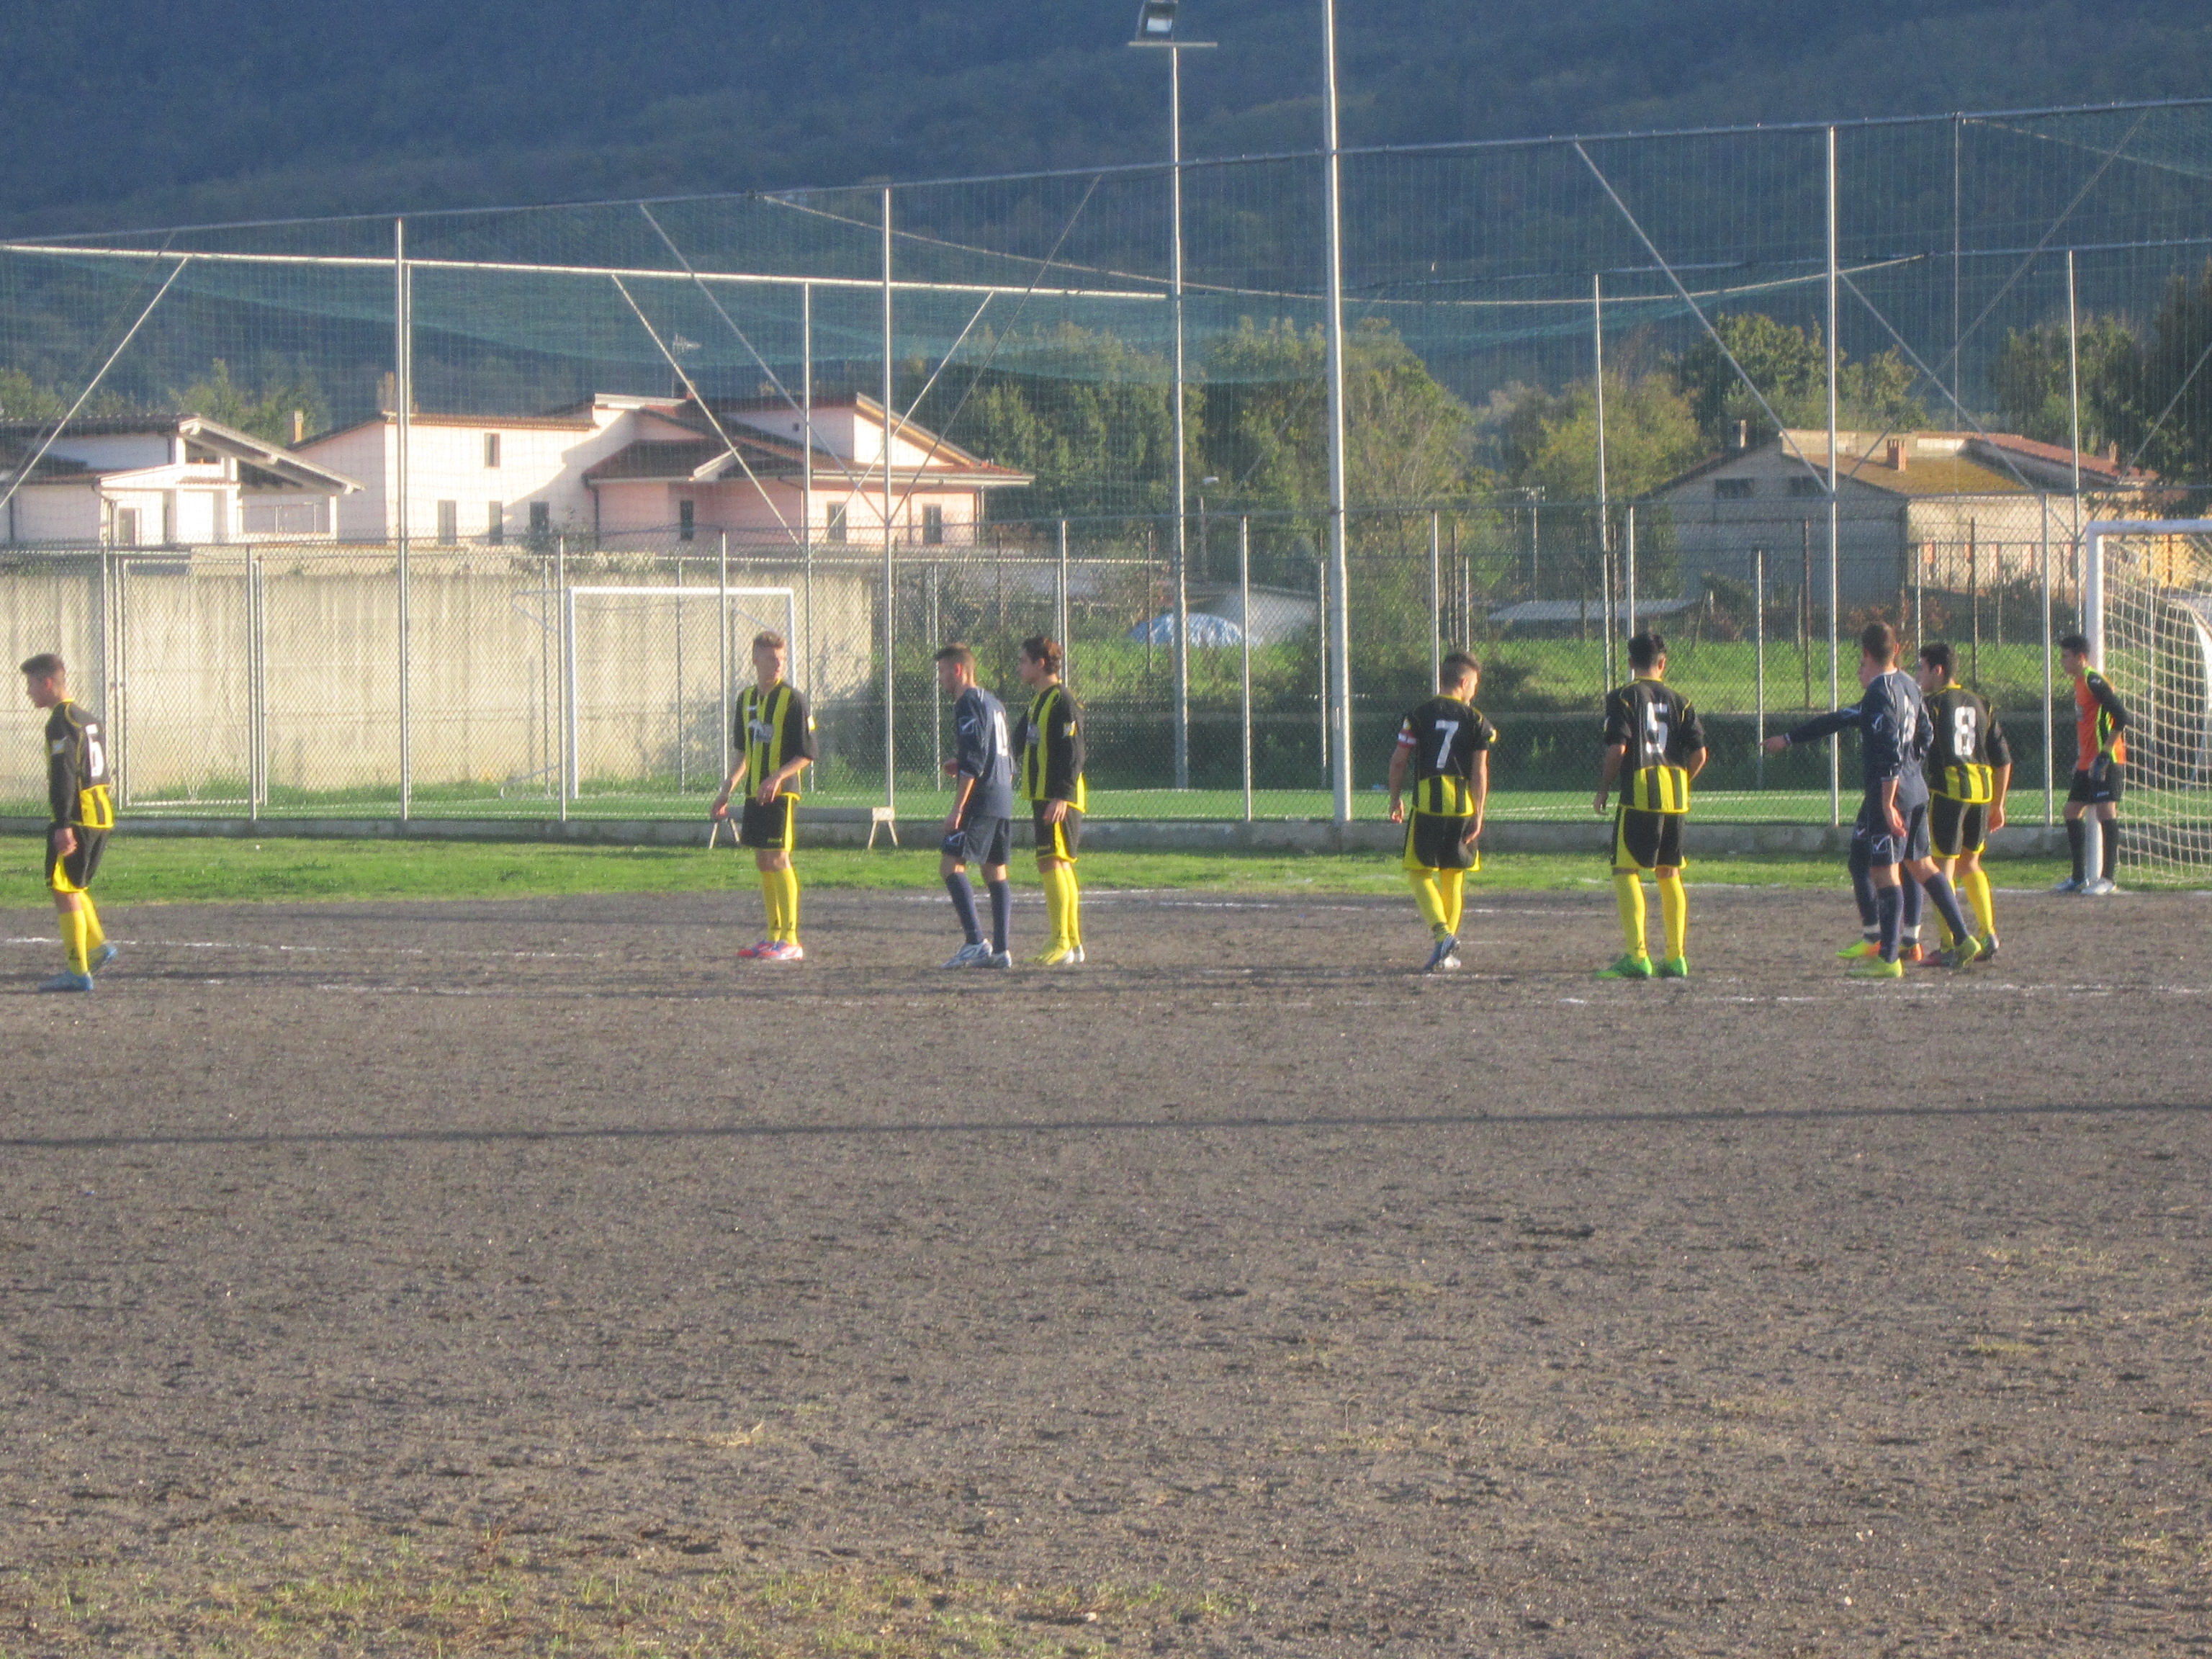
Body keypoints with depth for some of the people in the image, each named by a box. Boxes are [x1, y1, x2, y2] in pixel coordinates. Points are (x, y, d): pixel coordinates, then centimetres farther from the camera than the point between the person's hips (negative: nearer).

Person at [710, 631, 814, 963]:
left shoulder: (792, 699, -7)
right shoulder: (747, 699, 14)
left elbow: (807, 755, -9)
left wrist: (778, 777, -22)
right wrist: (728, 790, 20)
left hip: (782, 793, -7)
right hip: (754, 794, 7)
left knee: (778, 857, -12)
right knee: (763, 861, 9)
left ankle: (790, 940, -12)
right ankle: (774, 936, 16)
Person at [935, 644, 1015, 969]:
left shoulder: (967, 704, -9)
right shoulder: (994, 703, 20)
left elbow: (973, 760, -18)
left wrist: (957, 809, -18)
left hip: (980, 798, -10)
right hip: (1004, 800, 10)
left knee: (951, 865, -11)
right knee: (995, 872, 10)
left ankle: (975, 942, -20)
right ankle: (1001, 950, 5)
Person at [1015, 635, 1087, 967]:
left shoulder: (1062, 702, -12)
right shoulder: (1038, 701, 18)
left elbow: (1072, 754, -19)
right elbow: (1024, 745, 25)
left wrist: (1061, 796, -26)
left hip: (1059, 800, -10)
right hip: (1043, 798, 10)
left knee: (1051, 863, -15)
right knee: (1062, 866, 11)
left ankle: (1061, 943, -19)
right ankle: (1074, 944, 15)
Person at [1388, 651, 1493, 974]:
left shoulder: (1419, 715, 1)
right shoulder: (1476, 720, 2)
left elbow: (1398, 761, 1)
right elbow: (1480, 771, -2)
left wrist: (1396, 800, 15)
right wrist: (1478, 815, -1)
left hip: (1427, 804, -2)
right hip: (1463, 804, 2)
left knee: (1420, 873, 2)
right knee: (1454, 875, 13)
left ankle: (1442, 934, -20)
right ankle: (1450, 952, 15)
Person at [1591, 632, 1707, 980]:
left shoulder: (1624, 697, -3)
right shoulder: (1679, 701, 10)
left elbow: (1617, 749, -12)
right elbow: (1699, 754, 5)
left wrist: (1603, 791, -1)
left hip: (1639, 796, -5)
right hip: (1675, 800, 5)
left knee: (1626, 872, -4)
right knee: (1670, 874, 14)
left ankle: (1636, 956, -17)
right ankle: (1677, 958, 15)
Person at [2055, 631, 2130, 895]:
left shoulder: (2094, 681, -13)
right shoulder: (2079, 683, 17)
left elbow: (2120, 717, -20)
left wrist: (2104, 754, -22)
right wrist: (2079, 758, 24)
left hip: (2105, 762, -11)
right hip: (2086, 762, 11)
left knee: (2105, 811, -12)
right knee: (2073, 811, 11)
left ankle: (2107, 877, -13)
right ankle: (2079, 877, 17)